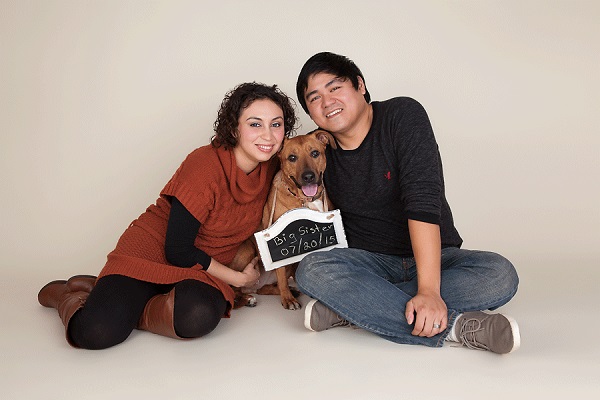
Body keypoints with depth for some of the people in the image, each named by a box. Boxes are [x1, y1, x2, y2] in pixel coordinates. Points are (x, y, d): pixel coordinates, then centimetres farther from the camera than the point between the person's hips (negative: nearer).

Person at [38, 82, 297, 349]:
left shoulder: (271, 169, -2)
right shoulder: (204, 165, -21)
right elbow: (178, 250, -19)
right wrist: (237, 278, -11)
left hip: (201, 267, 5)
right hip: (153, 251, -4)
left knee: (199, 317, -32)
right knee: (98, 332, -25)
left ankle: (126, 309, -2)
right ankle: (67, 295, 12)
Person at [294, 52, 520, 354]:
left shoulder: (403, 115, -12)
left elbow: (423, 200, -24)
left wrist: (429, 289, -32)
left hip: (433, 258, -1)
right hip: (369, 262, 2)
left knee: (501, 275, -29)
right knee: (310, 270, -29)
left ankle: (350, 308, -30)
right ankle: (453, 325, -33)